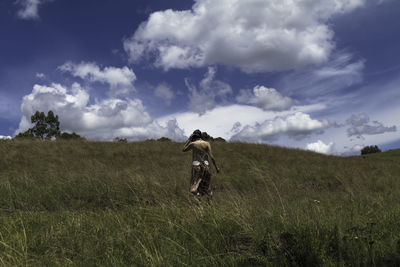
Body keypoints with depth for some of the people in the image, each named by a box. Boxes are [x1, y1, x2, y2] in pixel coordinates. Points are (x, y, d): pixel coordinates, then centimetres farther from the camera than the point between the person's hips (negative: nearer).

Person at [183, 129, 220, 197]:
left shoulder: (193, 144, -4)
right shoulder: (207, 143, -1)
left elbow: (184, 149, 13)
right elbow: (211, 156, -5)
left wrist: (189, 139, 12)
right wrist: (216, 167, 1)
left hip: (196, 165, -2)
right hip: (206, 165, 2)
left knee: (195, 183, 1)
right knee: (205, 183, 14)